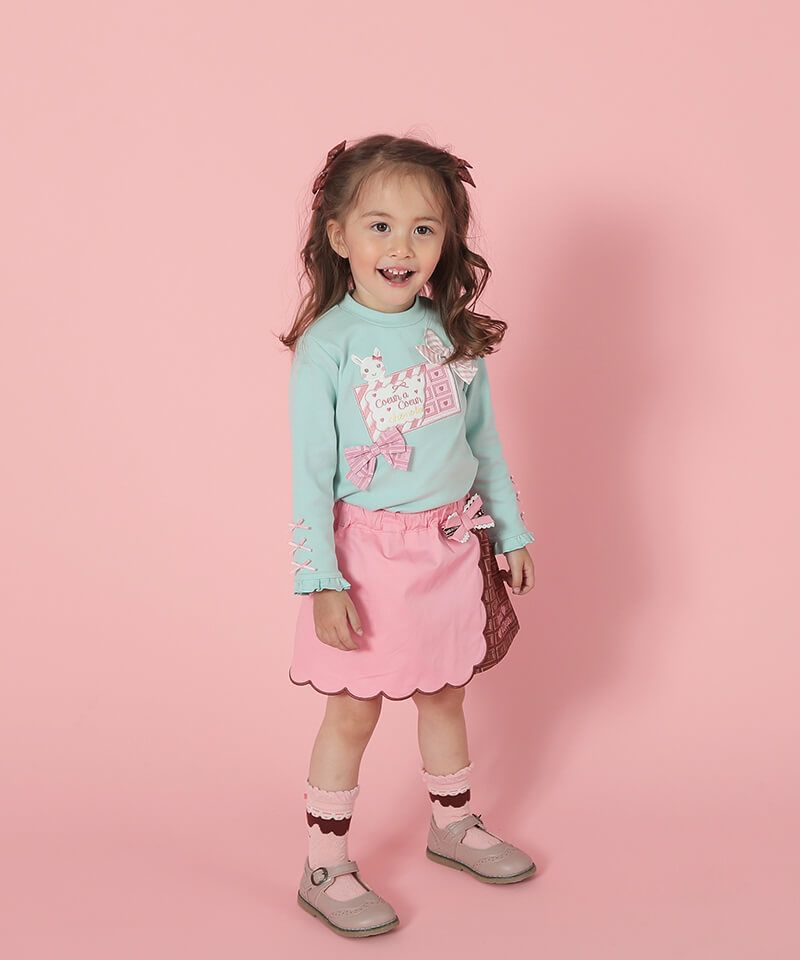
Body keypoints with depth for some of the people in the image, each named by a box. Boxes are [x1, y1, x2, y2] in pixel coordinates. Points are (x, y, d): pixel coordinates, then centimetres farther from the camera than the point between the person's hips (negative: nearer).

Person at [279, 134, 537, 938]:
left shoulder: (455, 332, 0)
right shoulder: (327, 345, -14)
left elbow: (484, 439, 10)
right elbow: (310, 473, -14)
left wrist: (511, 531, 14)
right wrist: (321, 579, -17)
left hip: (452, 545, 5)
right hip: (370, 551, -5)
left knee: (446, 692, 20)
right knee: (354, 711, 5)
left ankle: (452, 825, 41)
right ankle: (324, 869, 20)